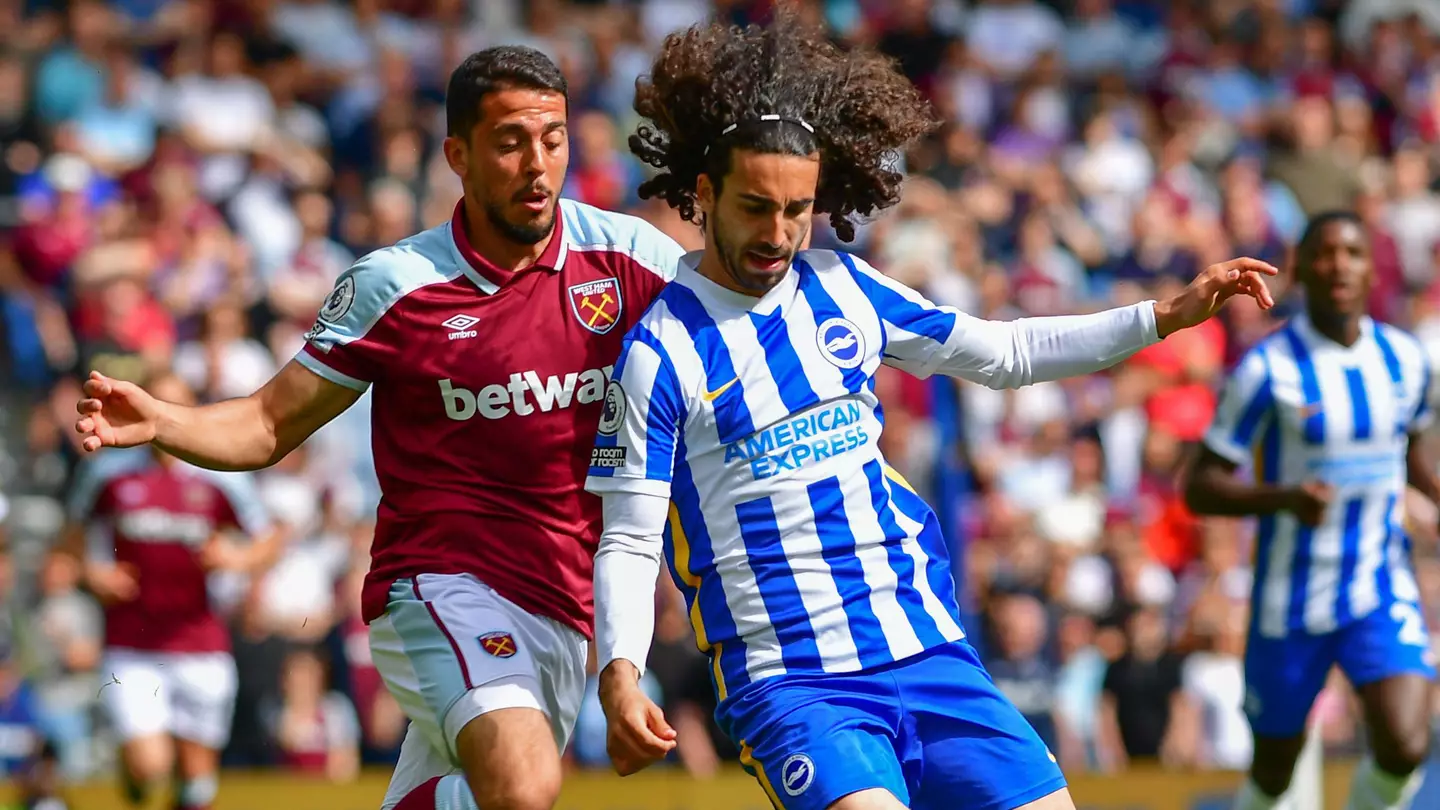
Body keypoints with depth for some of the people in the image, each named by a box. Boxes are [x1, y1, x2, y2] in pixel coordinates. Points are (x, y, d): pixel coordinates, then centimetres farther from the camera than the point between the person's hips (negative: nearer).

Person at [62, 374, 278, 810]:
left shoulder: (220, 480, 0)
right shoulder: (110, 474, 2)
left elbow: (268, 544, 8)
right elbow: (74, 532, 17)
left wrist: (236, 558, -13)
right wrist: (91, 571, -2)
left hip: (200, 648, 1)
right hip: (131, 651, -1)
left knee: (197, 771, 4)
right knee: (149, 765, -15)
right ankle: (132, 765, 21)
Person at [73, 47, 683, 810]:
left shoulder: (627, 255, 1)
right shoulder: (395, 284, -5)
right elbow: (271, 425, 1)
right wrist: (158, 423, -17)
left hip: (561, 612, 5)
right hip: (441, 583, -5)